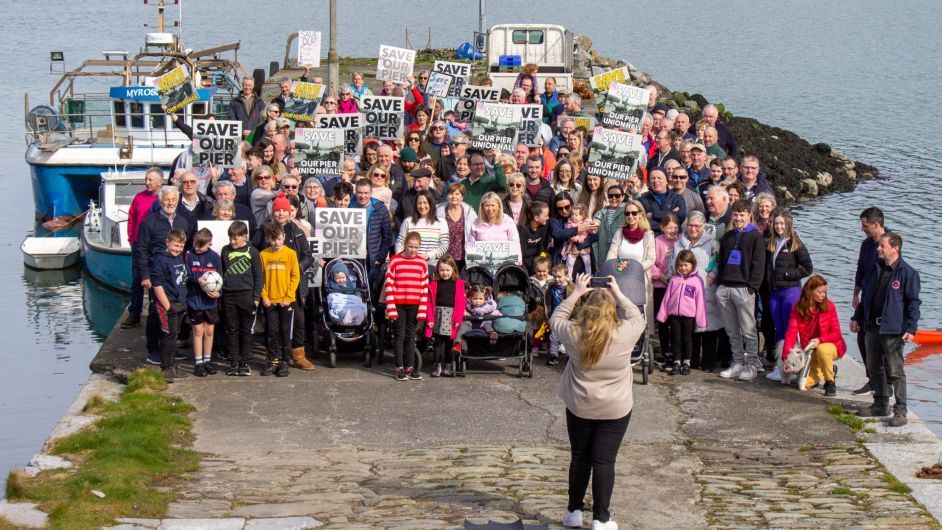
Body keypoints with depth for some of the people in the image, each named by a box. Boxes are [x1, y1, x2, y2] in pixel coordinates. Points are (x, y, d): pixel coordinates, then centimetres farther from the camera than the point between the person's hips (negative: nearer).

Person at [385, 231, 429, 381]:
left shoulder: (422, 263, 5)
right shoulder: (395, 261, -3)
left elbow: (424, 288, 6)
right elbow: (389, 285, -4)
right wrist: (390, 308, -10)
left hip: (414, 306, 3)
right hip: (398, 305, -3)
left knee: (411, 337, 8)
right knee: (399, 336, 2)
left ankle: (409, 368, 14)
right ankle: (399, 368, 6)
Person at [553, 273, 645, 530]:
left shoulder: (574, 334, -13)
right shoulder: (625, 334, -16)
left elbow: (556, 320, 9)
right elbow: (637, 317, 7)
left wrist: (575, 293, 12)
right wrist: (618, 293, 14)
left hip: (579, 408, 2)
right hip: (615, 410, -2)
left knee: (579, 457, 15)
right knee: (604, 461, 2)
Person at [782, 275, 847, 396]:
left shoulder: (829, 306, -13)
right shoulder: (797, 308, -9)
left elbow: (836, 334, -12)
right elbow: (791, 332, -14)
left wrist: (820, 340, -31)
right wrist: (786, 356, -25)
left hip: (830, 346, -2)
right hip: (810, 350, 2)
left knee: (822, 350, -38)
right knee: (807, 383, -13)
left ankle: (830, 382, -13)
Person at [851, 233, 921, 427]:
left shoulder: (907, 273, -10)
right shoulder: (876, 270, 12)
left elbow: (913, 303, -10)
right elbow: (865, 297, 22)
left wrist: (910, 329, -16)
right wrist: (857, 318, 18)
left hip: (892, 330, -7)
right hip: (872, 327, 7)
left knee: (895, 371, -6)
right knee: (875, 368, 14)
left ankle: (900, 411, -3)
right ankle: (880, 405, 25)